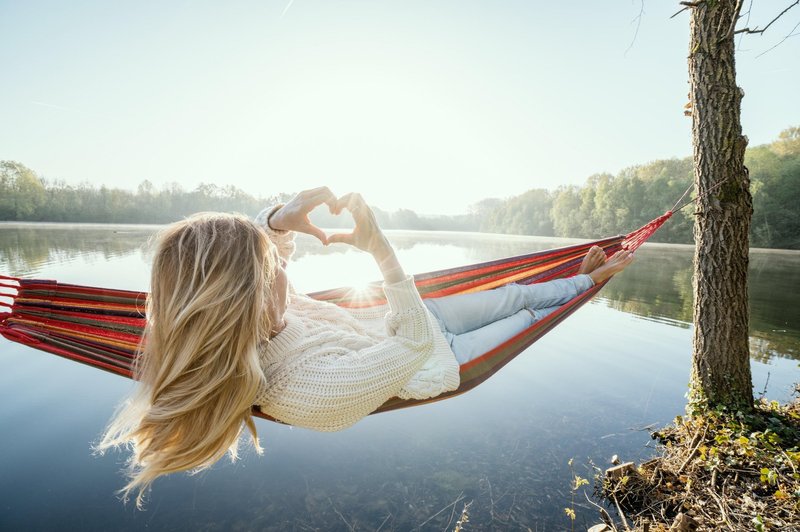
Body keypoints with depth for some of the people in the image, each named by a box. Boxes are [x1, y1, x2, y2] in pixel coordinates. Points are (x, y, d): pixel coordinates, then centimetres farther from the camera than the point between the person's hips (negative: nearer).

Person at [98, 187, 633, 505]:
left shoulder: (258, 313, -24)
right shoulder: (312, 392, -43)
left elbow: (253, 245, -7)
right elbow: (417, 340, -37)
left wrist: (281, 218, -30)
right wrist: (379, 246, -40)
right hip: (436, 358, -6)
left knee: (504, 295, 20)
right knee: (528, 316, 16)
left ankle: (577, 281, 50)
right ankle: (586, 282, 49)